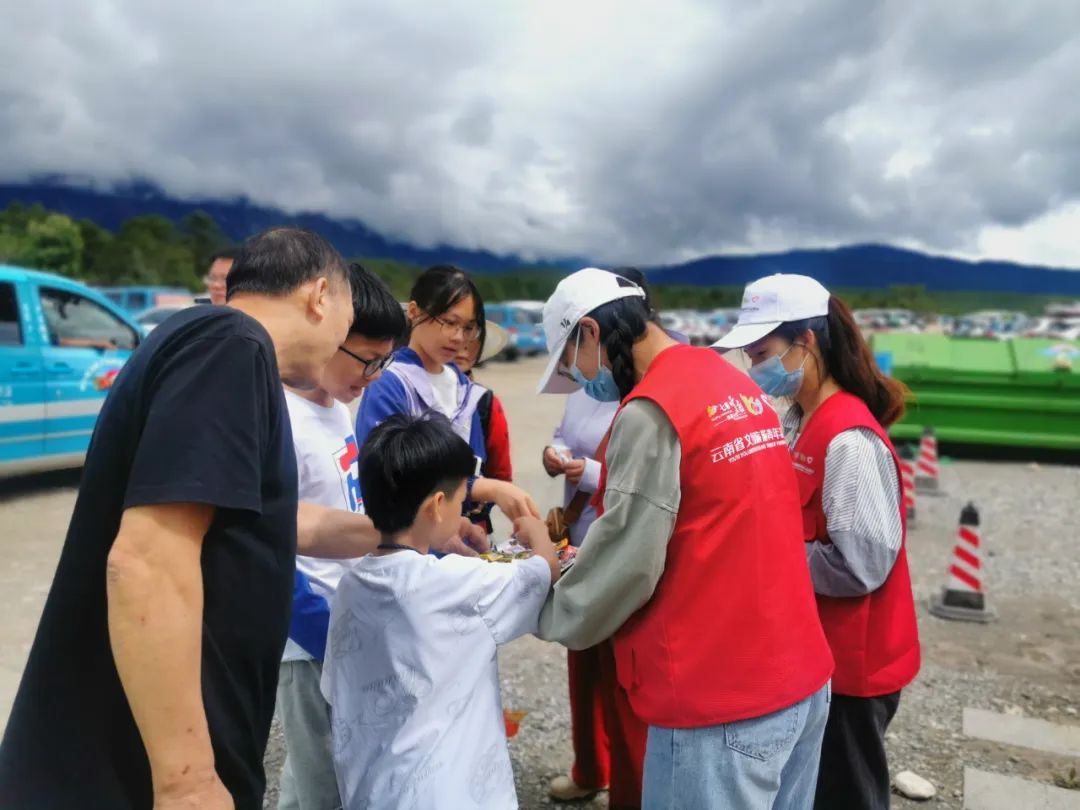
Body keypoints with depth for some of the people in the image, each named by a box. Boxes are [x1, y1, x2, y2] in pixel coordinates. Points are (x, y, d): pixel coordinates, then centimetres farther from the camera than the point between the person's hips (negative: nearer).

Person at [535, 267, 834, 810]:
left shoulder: (652, 411, -18)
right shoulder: (737, 386, 9)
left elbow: (626, 566, -18)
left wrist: (548, 613, 1)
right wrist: (585, 557, 16)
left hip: (721, 700, -8)